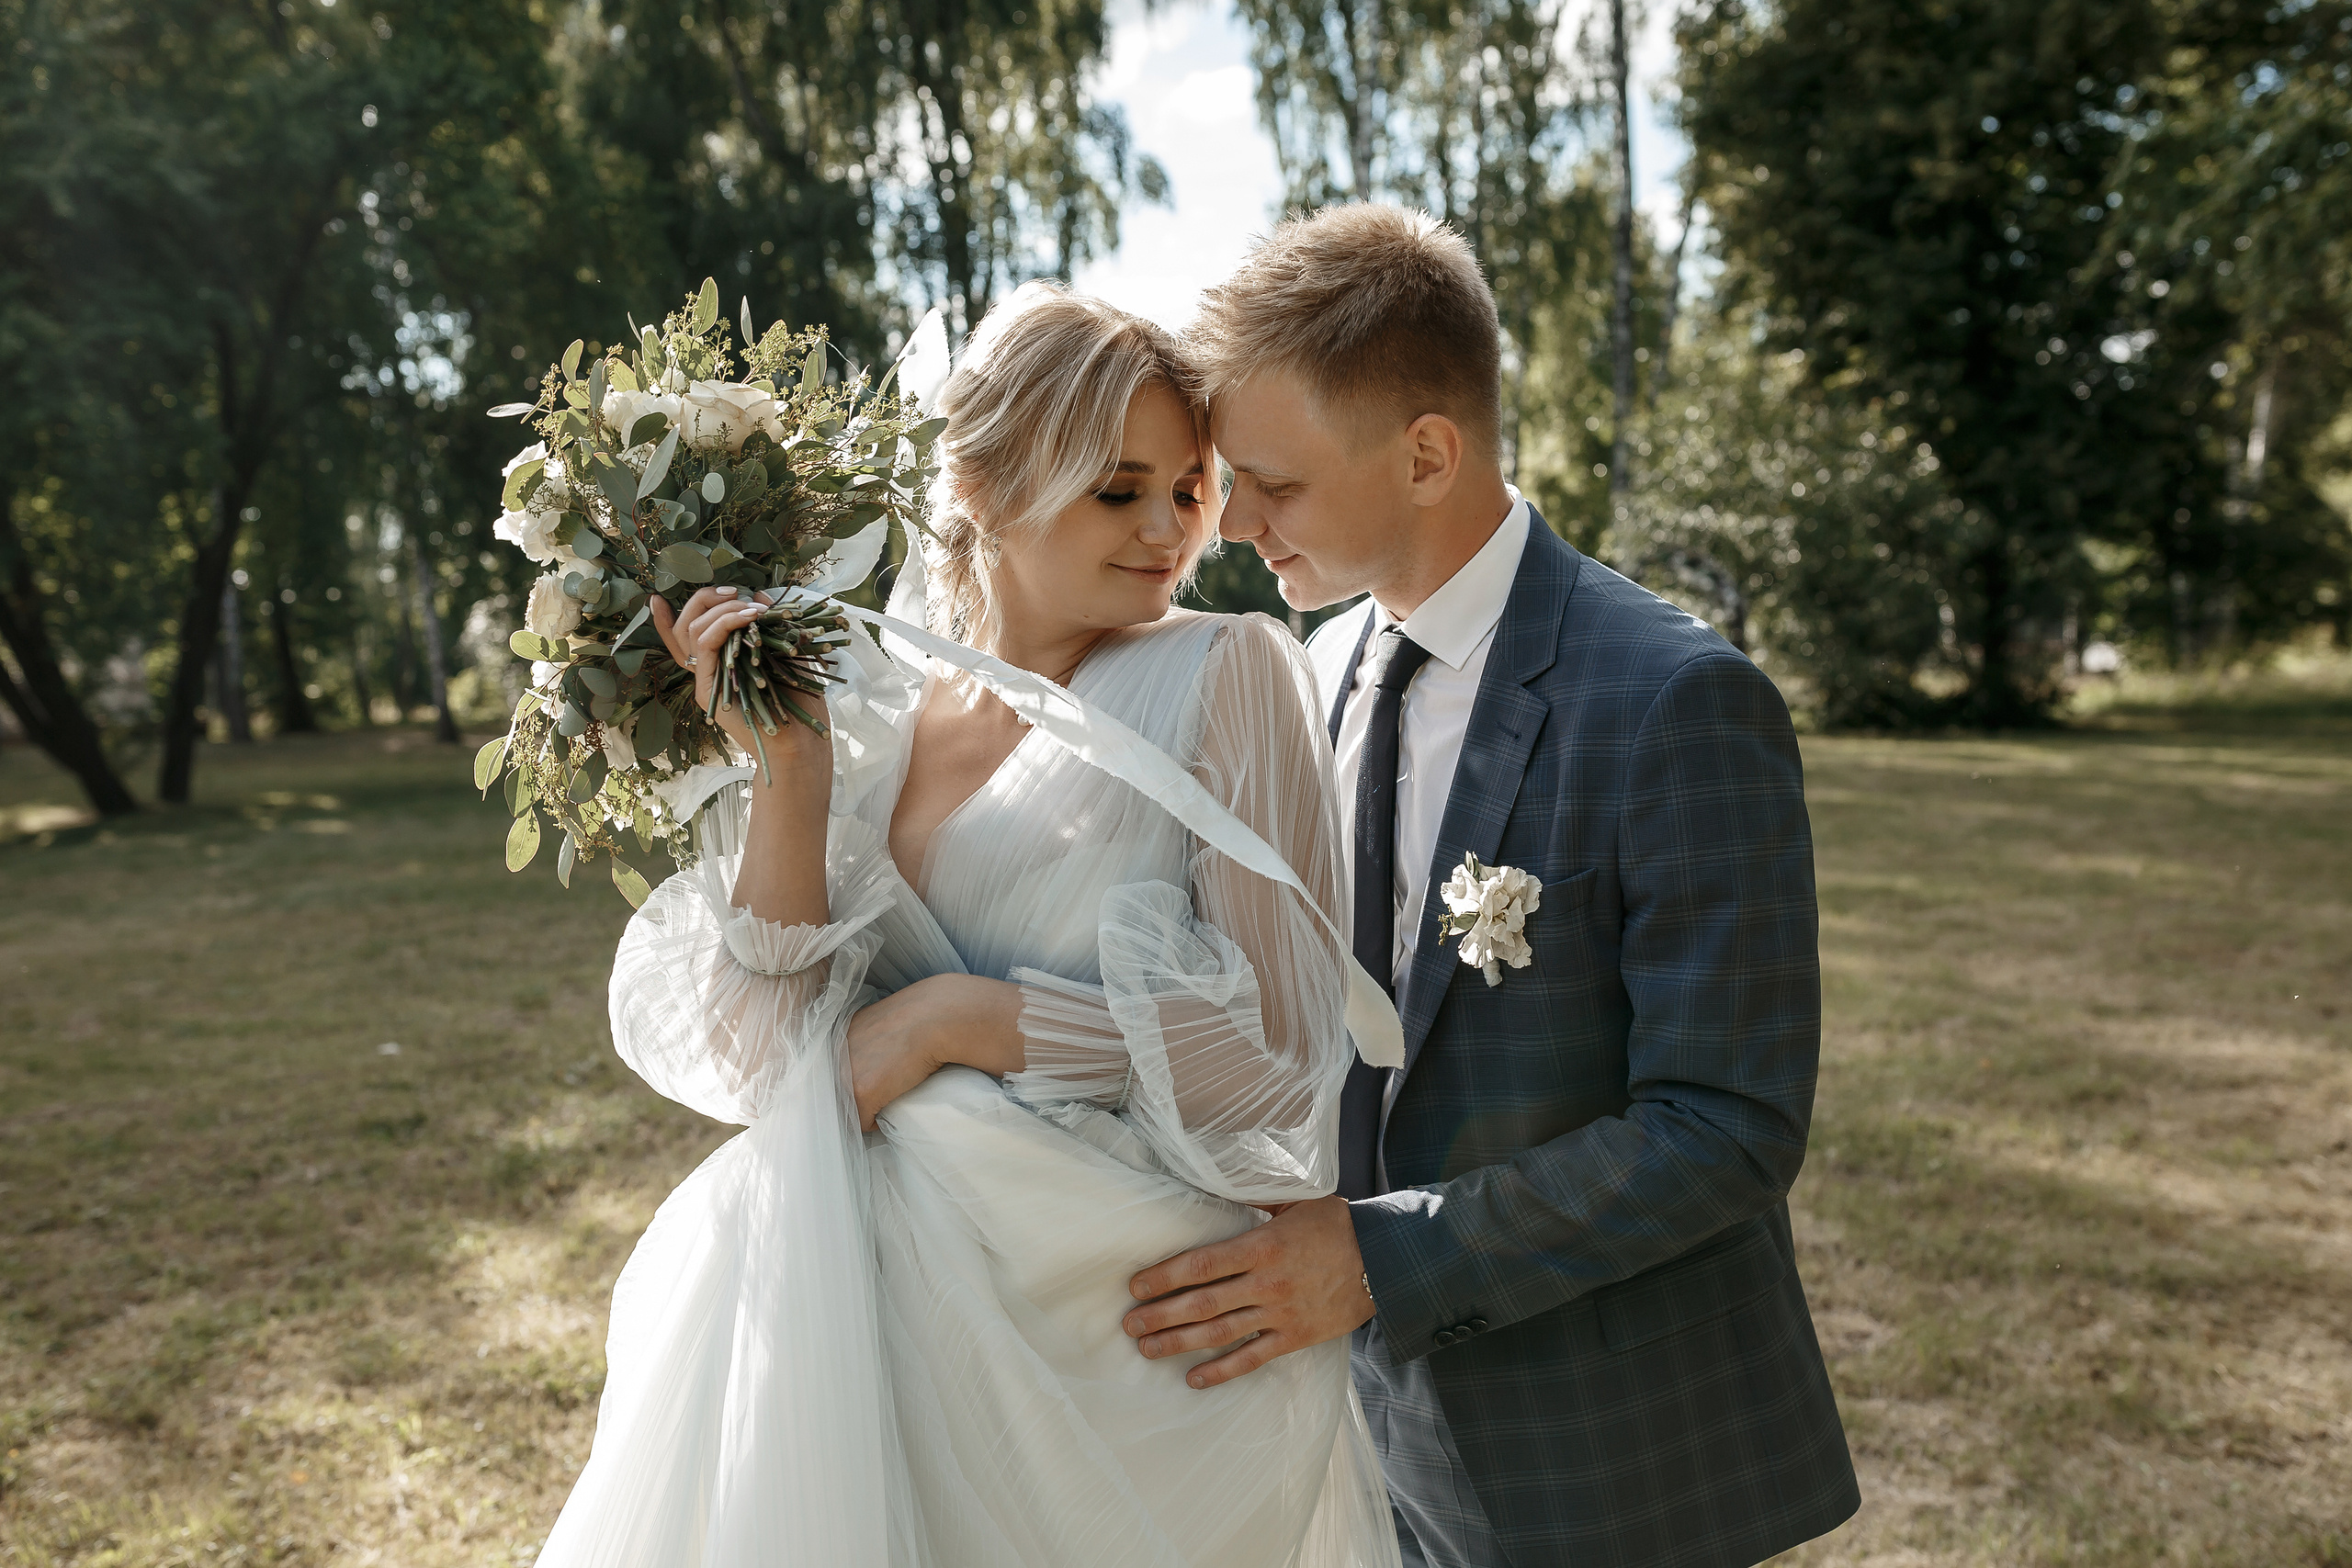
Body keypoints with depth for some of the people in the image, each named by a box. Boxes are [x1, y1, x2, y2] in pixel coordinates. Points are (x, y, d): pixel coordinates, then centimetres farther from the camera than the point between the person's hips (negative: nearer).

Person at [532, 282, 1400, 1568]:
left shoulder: (1227, 674, -10)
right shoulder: (871, 699, 1)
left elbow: (1277, 1039, -13)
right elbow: (765, 1048, -4)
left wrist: (950, 1014, -17)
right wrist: (786, 763, -15)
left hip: (1128, 1318, -3)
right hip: (888, 1293, 4)